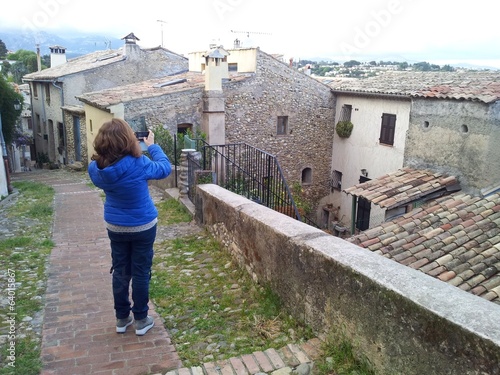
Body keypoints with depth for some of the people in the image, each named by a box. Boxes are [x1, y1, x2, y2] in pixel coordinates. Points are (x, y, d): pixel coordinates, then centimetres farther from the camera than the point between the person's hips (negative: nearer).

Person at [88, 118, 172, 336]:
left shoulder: (96, 168, -12)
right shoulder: (137, 164, -25)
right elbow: (165, 168, -7)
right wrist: (152, 146, 5)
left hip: (115, 227, 4)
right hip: (143, 226, -4)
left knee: (120, 272, 17)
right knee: (141, 273, 9)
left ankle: (121, 318, 29)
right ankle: (141, 320, 22)